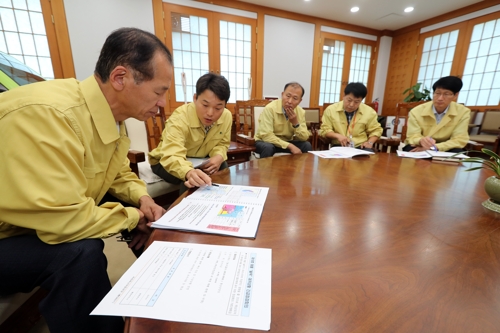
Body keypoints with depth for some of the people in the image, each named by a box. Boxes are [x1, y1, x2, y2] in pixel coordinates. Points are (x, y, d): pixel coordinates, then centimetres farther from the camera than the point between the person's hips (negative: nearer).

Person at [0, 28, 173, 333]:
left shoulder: (112, 114, -6)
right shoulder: (45, 114, -33)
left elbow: (120, 174, 7)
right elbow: (61, 218, -36)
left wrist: (142, 199, -12)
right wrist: (134, 217, -21)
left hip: (51, 223, 8)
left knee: (154, 216, 2)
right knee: (82, 253, -35)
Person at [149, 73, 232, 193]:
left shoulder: (227, 116, -16)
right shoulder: (179, 118, -31)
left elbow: (222, 143, -1)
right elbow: (172, 156, -44)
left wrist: (219, 156, -25)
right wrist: (188, 172, -66)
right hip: (166, 161, -4)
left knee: (224, 168, -22)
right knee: (191, 181, -33)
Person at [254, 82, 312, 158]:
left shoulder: (301, 112, -6)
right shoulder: (270, 109, -23)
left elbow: (304, 138, -7)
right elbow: (266, 136, -29)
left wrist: (296, 123, -24)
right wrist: (289, 146, -31)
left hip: (286, 143, 5)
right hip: (266, 142, -4)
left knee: (307, 145, -15)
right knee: (268, 147, -36)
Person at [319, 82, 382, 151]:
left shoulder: (369, 112, 4)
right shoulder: (331, 110, -1)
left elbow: (376, 130, 16)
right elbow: (324, 130, 1)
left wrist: (370, 142, -3)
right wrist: (337, 135, -17)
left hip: (361, 147, 1)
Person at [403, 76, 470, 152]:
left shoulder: (463, 112, -5)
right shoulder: (416, 112, -10)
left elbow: (459, 140, -10)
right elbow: (412, 137, -13)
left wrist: (434, 147, -29)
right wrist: (421, 141, -40)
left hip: (444, 150, 1)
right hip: (419, 148, -1)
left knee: (457, 152, -32)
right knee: (411, 149, -35)